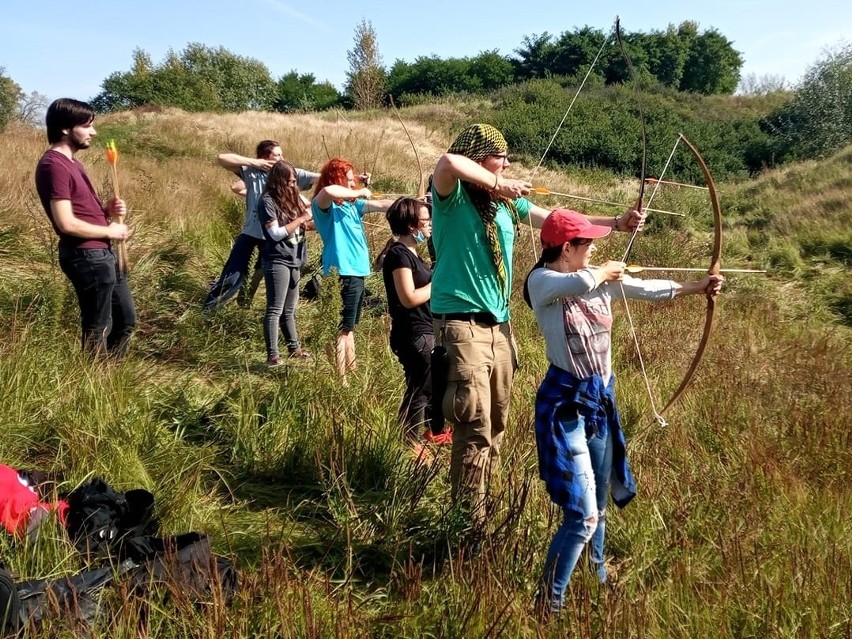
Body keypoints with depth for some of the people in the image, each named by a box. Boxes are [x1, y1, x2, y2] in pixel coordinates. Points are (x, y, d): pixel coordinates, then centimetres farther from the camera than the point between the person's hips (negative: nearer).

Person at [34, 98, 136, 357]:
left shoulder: (70, 161, 14)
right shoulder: (54, 165, -18)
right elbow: (67, 223, -24)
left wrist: (107, 209, 4)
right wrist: (109, 231, -12)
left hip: (101, 253, 10)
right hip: (86, 256, -10)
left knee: (125, 318, 18)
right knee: (98, 327, 3)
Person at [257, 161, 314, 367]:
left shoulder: (292, 197, 11)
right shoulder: (268, 201, -12)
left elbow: (299, 226, 18)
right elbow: (276, 233, -18)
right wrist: (301, 219, -15)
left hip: (294, 260, 8)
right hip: (277, 261, -8)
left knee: (289, 309, 17)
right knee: (275, 310, -7)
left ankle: (294, 348, 26)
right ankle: (272, 355, -4)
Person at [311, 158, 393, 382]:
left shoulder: (351, 203, 13)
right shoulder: (324, 204, -11)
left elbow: (381, 205, 14)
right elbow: (328, 191, -33)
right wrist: (359, 193, -20)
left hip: (357, 271, 9)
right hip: (342, 273, -9)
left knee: (349, 327, 18)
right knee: (341, 329, -5)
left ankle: (352, 371, 29)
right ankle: (340, 378, -1)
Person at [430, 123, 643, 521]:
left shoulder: (507, 203, 12)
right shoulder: (453, 196, -9)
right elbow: (448, 162, -31)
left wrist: (617, 223, 14)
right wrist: (498, 184, -20)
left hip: (498, 325, 8)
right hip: (461, 324, -8)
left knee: (496, 424, 15)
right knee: (475, 426, -9)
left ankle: (480, 501, 29)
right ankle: (469, 516, 2)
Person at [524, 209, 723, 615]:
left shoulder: (600, 280, 6)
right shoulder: (541, 281, -14)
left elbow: (648, 290, 13)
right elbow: (580, 284, -32)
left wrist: (699, 287, 10)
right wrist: (603, 273, -11)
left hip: (600, 398, 7)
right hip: (565, 403, -7)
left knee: (598, 504, 20)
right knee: (582, 514, -12)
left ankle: (597, 579, 39)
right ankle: (548, 605, 1)